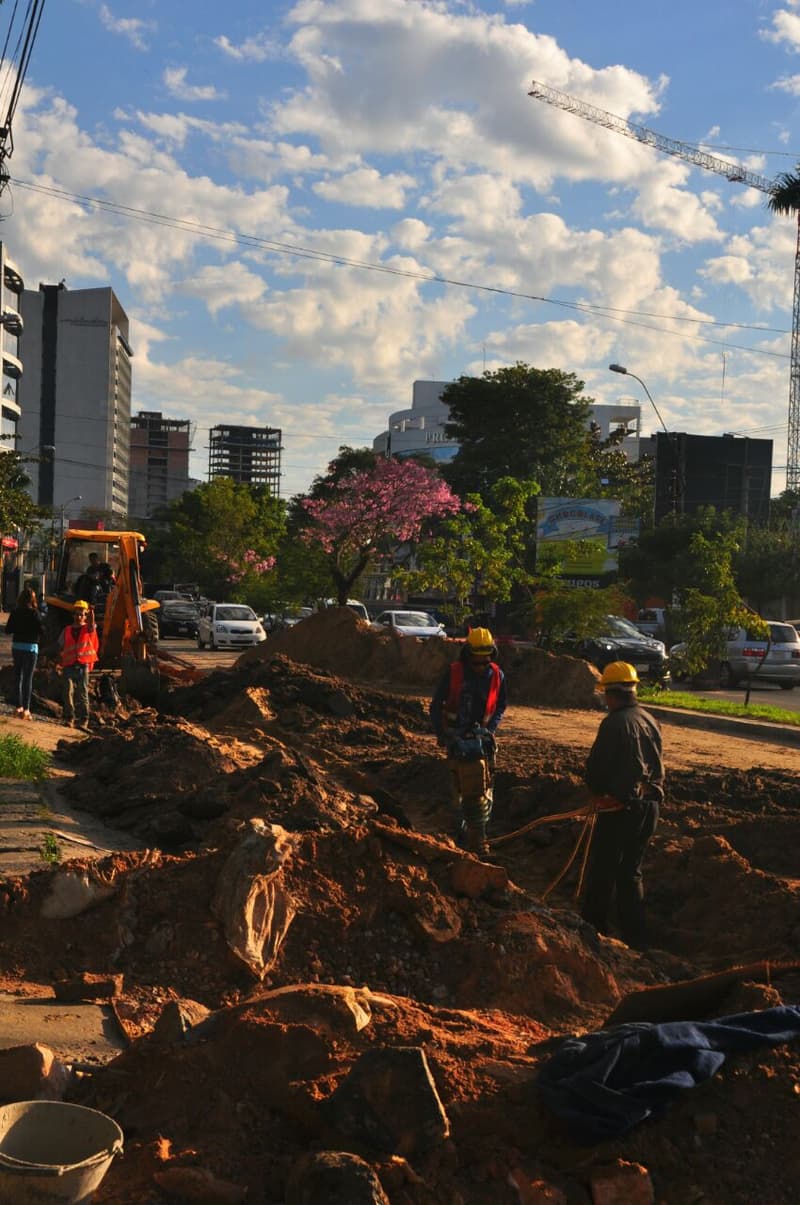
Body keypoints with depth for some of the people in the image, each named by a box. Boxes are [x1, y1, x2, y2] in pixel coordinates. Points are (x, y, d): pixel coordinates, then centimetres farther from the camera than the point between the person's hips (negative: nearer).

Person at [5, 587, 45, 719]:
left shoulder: (15, 612, -1)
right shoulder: (34, 613, -13)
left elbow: (8, 630, 4)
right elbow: (42, 630, -15)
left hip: (16, 646, 4)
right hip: (30, 647, -4)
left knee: (18, 676, 15)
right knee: (28, 678, 0)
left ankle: (19, 706, 21)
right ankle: (26, 709, -2)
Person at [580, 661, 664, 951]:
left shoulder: (615, 723, -17)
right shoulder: (650, 720, 6)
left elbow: (596, 765, -14)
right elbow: (657, 765, 12)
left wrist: (597, 791, 5)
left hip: (621, 805, -7)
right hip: (650, 804, 7)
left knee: (602, 871, 7)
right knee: (631, 872, 16)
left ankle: (592, 928, 16)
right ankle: (635, 936, 16)